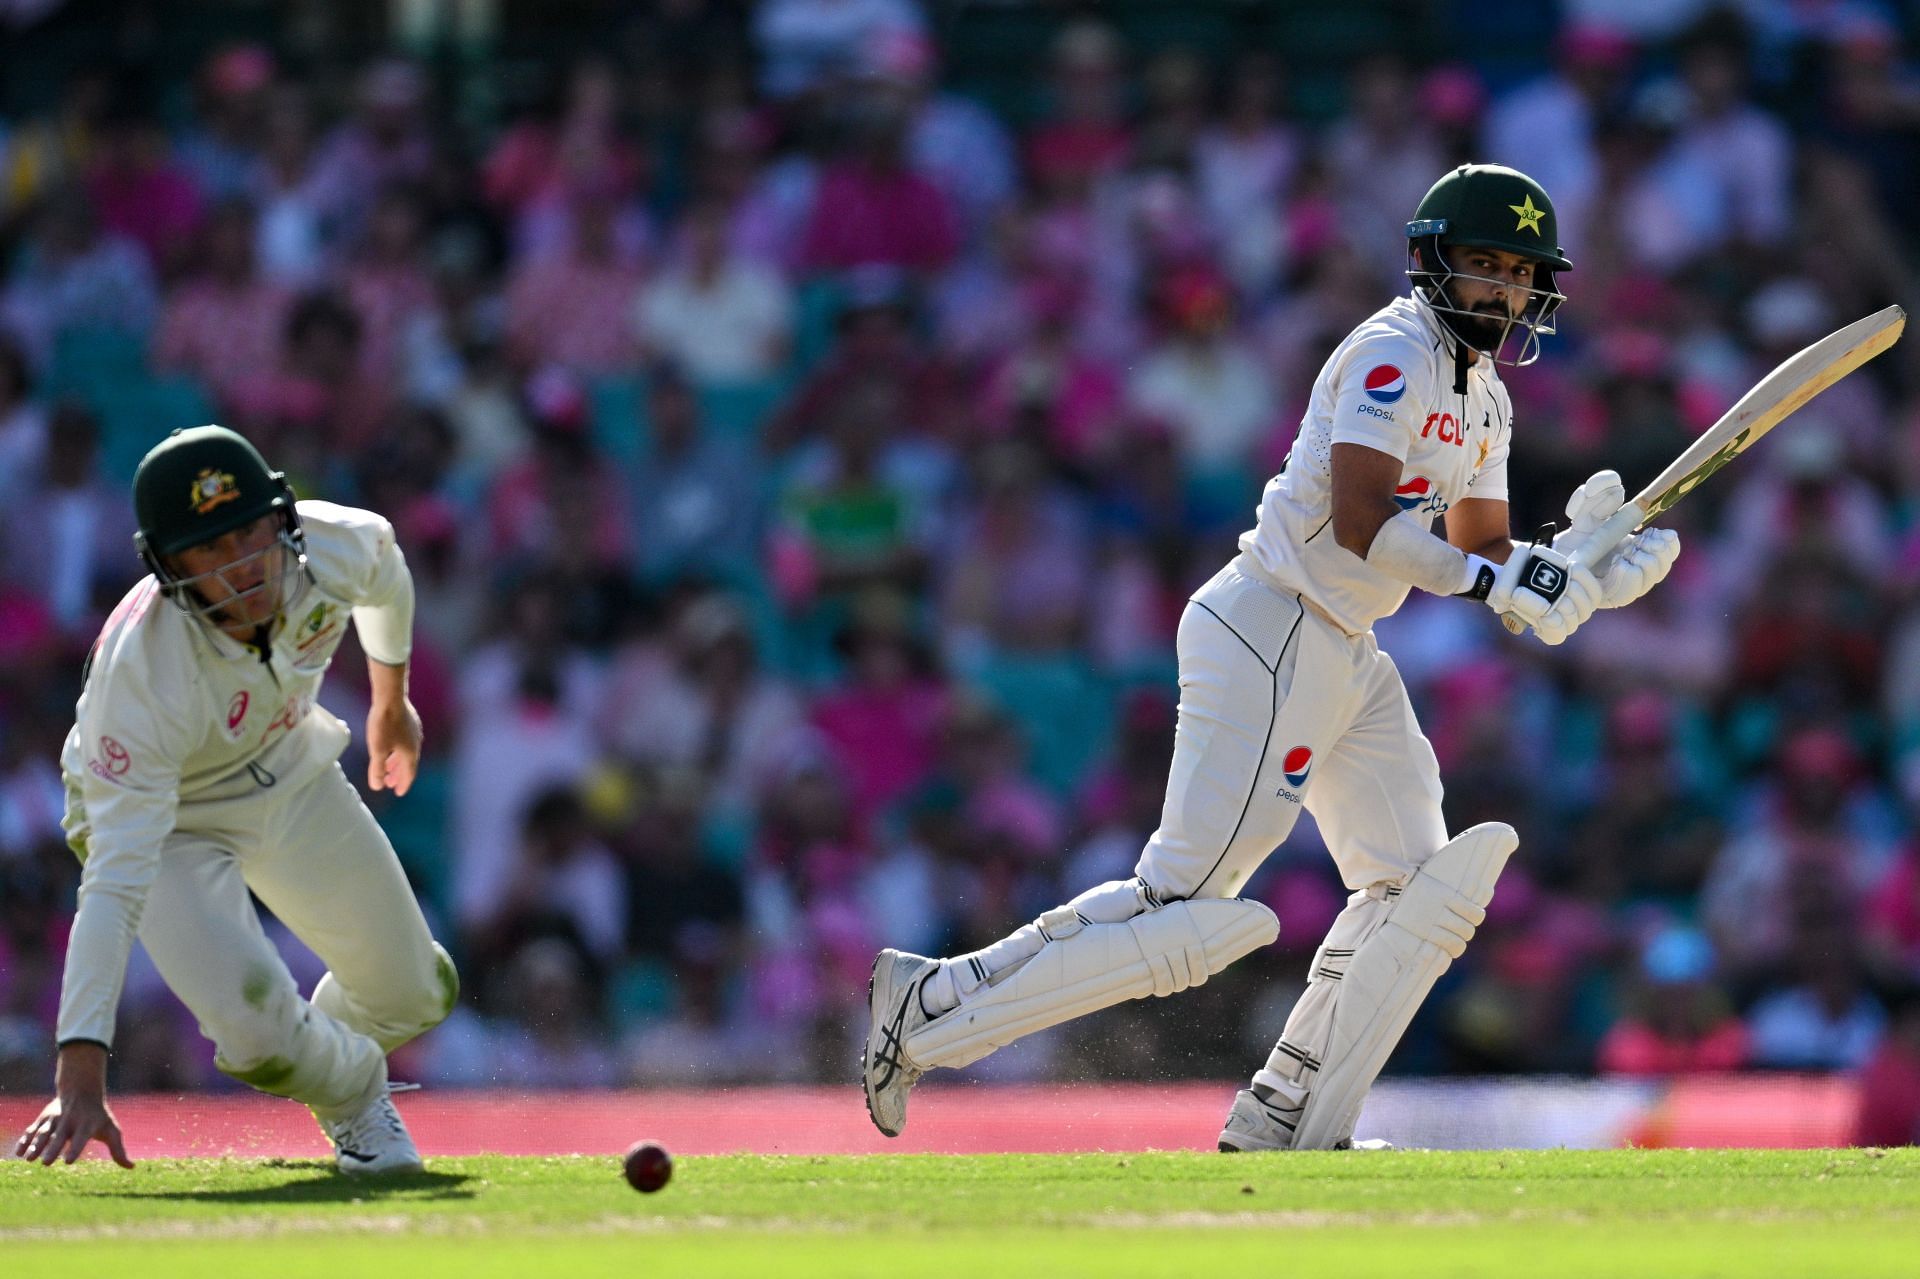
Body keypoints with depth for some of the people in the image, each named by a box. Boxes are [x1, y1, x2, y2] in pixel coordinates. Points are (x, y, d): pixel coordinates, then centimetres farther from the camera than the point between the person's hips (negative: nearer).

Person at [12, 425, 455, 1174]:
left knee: (415, 995, 13)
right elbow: (115, 884, -46)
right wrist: (81, 1076, -53)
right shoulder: (144, 674, -43)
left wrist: (391, 698, 19)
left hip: (289, 773, 5)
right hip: (166, 818, -5)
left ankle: (337, 1049, 50)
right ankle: (352, 1097, 11)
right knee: (257, 1024, -25)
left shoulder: (337, 546, -29)